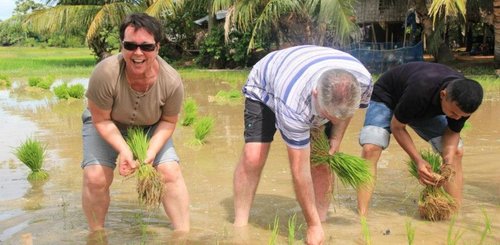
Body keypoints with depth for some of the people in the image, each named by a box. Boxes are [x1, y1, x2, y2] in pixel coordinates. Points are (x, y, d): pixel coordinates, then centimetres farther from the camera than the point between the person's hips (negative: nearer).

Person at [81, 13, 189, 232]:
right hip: (106, 124, -1)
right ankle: (96, 235, 9)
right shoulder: (105, 73, -37)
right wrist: (123, 150, -35)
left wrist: (152, 150, -28)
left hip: (150, 127, 2)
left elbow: (168, 121, -13)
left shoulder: (171, 81, -30)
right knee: (95, 178, -16)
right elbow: (101, 120, -24)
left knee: (171, 172, -13)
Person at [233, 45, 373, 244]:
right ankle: (240, 226, -6)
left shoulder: (362, 81, -33)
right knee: (253, 157, -20)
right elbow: (300, 170, -38)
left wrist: (337, 137, -14)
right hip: (264, 88, -4)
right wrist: (313, 226, -32)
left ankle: (323, 222, 1)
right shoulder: (294, 106, -47)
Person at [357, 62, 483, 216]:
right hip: (385, 97, -5)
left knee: (456, 152, -9)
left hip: (425, 109, 5)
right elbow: (397, 127, -27)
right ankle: (362, 215, -28)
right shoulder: (420, 90, -44)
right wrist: (418, 161, -34)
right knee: (370, 149, -28)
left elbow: (452, 132, -11)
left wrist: (449, 162, -31)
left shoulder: (464, 101, -28)